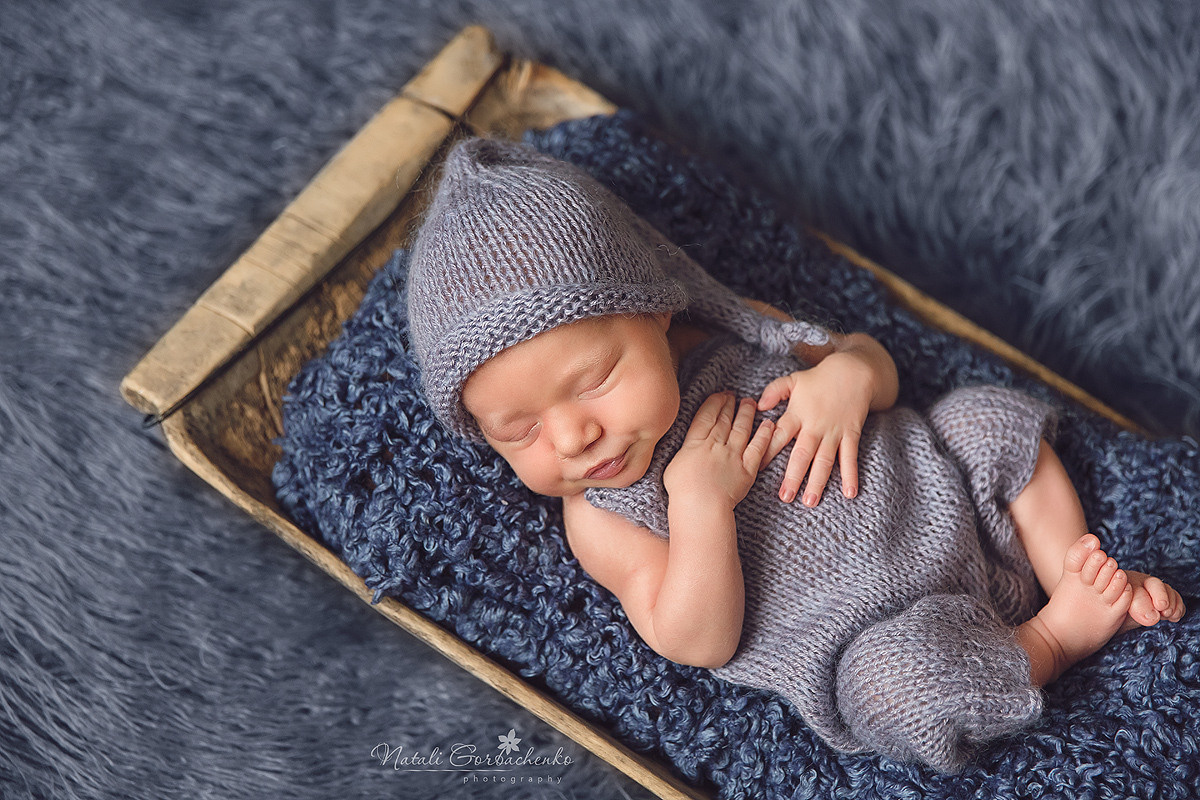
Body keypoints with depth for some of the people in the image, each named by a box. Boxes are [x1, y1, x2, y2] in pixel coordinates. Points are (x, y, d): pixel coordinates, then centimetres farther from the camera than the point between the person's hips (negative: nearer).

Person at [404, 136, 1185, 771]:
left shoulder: (734, 330, -5)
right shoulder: (599, 518, -13)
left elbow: (873, 357, 6)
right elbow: (698, 644, -19)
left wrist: (848, 373, -20)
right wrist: (701, 504, -31)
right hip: (878, 634, -4)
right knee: (900, 681, -32)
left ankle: (1078, 575, 5)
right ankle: (1047, 643, -3)